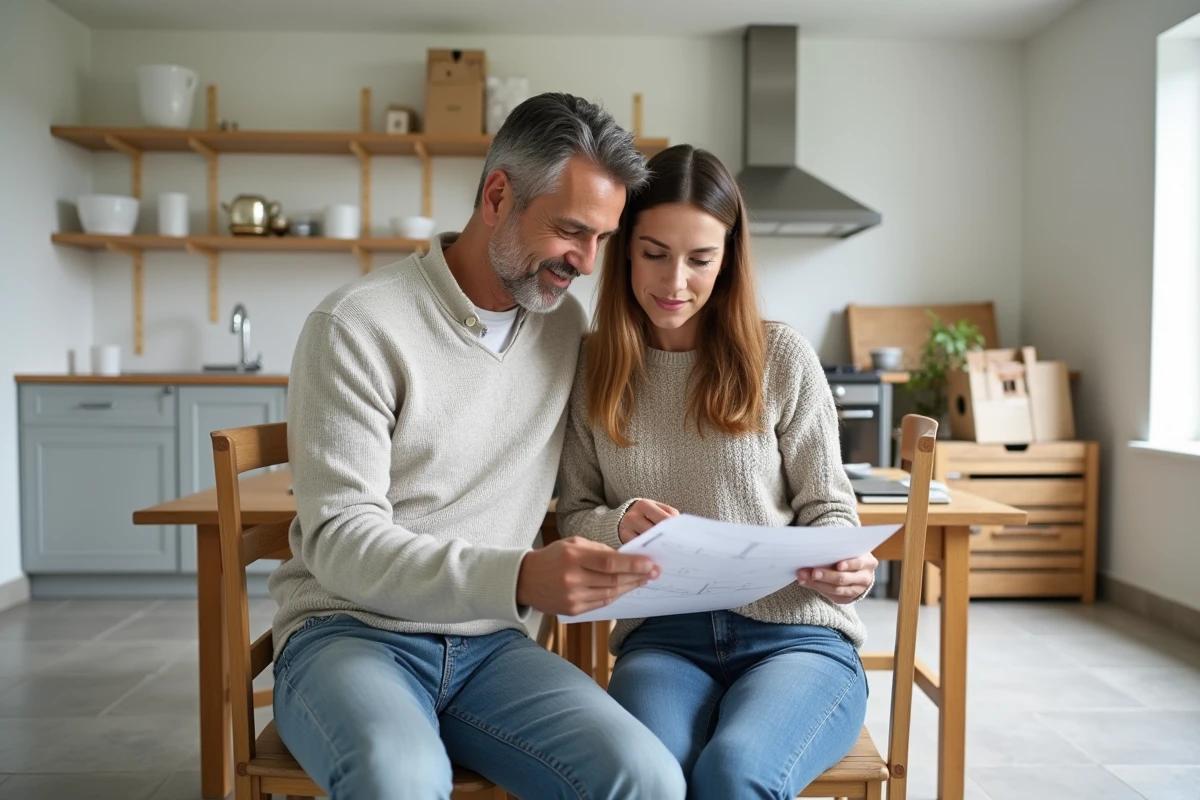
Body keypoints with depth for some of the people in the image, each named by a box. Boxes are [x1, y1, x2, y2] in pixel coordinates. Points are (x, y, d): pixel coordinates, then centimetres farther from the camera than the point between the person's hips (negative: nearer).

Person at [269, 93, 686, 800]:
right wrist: (517, 578, -32)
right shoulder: (359, 325, -11)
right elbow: (340, 541, -17)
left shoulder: (567, 326, 6)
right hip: (350, 633, -4)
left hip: (491, 643, 5)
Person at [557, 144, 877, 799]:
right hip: (662, 637, 1)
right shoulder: (593, 367, 6)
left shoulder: (781, 356, 1)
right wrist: (619, 524, -13)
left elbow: (827, 508, 7)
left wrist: (844, 564, -15)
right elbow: (573, 515, 10)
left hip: (797, 633, 0)